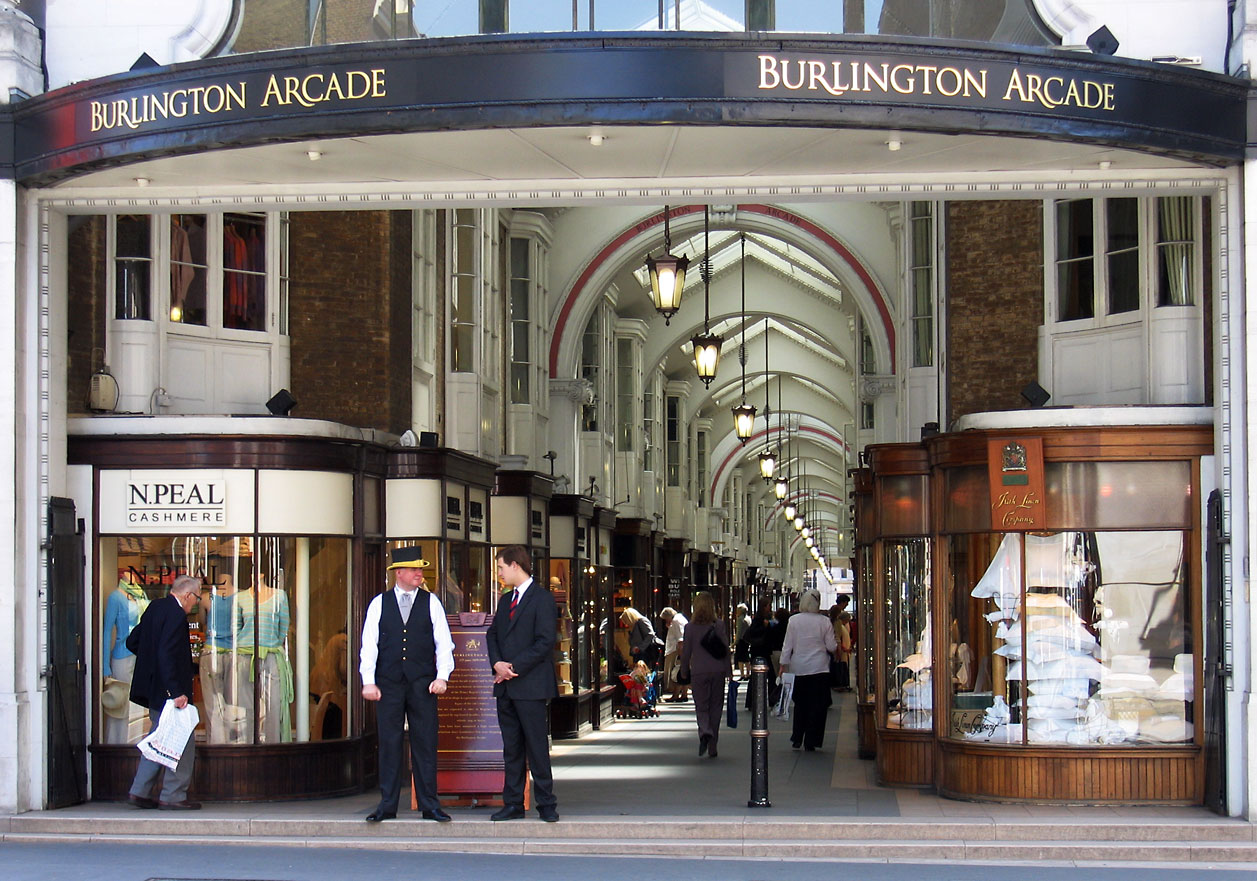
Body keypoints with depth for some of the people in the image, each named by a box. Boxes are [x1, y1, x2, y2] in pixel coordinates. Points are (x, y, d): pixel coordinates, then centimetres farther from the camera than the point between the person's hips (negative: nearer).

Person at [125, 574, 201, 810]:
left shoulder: (155, 607, 10)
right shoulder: (176, 615, -18)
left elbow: (132, 642, 17)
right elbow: (167, 656, -25)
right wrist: (176, 692, -26)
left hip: (153, 690, 10)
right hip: (166, 690, -10)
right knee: (183, 740, -1)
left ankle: (139, 791, 18)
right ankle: (173, 796, 2)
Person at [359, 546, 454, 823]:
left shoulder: (431, 603, 7)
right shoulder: (379, 604, 7)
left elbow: (444, 643, 5)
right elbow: (369, 644, 5)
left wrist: (442, 676, -6)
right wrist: (368, 681, -3)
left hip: (422, 685, 0)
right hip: (388, 684, 0)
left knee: (425, 744, 1)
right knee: (389, 745, 3)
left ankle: (429, 805, 7)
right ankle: (387, 805, 9)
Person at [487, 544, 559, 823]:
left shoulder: (542, 599, -7)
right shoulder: (506, 601, 19)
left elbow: (545, 641, -14)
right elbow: (493, 634, 16)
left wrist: (514, 667, -15)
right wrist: (497, 663, -4)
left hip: (531, 685, -7)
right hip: (506, 686, 7)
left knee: (537, 747, -4)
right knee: (511, 748, 9)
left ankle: (546, 804, 2)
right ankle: (513, 804, 12)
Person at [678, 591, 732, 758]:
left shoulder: (690, 627, -4)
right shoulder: (720, 626, -2)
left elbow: (686, 652, 0)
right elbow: (726, 650, 0)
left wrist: (684, 673, 12)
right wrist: (729, 672, 7)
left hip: (698, 672, -1)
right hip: (718, 671, 1)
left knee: (701, 707, 7)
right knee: (715, 707, 10)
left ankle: (705, 732, -24)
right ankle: (712, 747, 12)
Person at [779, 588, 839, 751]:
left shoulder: (793, 620, -3)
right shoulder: (825, 621, -5)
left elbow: (787, 645, -1)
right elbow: (831, 646, -1)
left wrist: (784, 665, 5)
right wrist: (837, 647, 21)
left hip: (799, 668, 2)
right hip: (819, 668, -2)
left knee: (800, 703, 16)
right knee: (817, 705, 4)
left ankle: (797, 739, 15)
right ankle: (811, 742, 1)